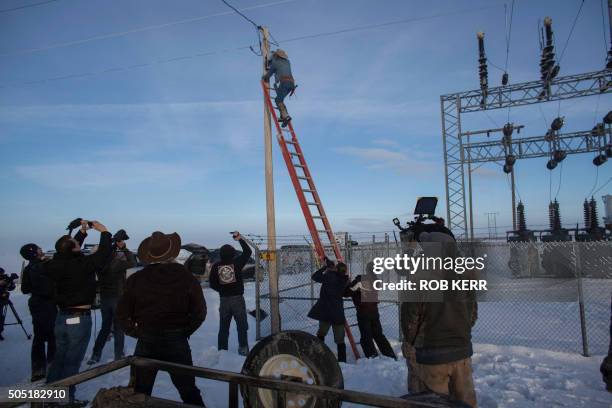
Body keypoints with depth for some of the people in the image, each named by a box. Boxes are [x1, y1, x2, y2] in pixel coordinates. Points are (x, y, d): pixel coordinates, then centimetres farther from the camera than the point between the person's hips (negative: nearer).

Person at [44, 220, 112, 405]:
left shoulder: (56, 264, -5)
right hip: (79, 318, -6)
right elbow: (104, 252, -14)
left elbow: (68, 251, 14)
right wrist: (104, 231, -2)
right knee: (72, 361, 4)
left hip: (61, 316, 6)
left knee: (59, 357, 20)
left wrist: (82, 232, 14)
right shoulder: (83, 264, -23)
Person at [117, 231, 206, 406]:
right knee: (189, 391, 13)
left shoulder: (136, 279, -5)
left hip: (146, 341, 1)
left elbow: (122, 313, -2)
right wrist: (185, 331, 6)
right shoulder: (185, 277, -8)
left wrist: (135, 332, 9)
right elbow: (200, 311, -6)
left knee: (139, 393, 18)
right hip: (177, 341, 0)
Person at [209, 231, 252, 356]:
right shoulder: (236, 263, -10)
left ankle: (222, 349, 17)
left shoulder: (216, 266, -5)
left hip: (224, 300, 2)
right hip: (238, 298, -2)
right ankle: (243, 348, 7)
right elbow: (248, 252, 2)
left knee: (223, 327, 13)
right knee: (242, 326, 8)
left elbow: (212, 283, -1)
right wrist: (240, 239, 5)